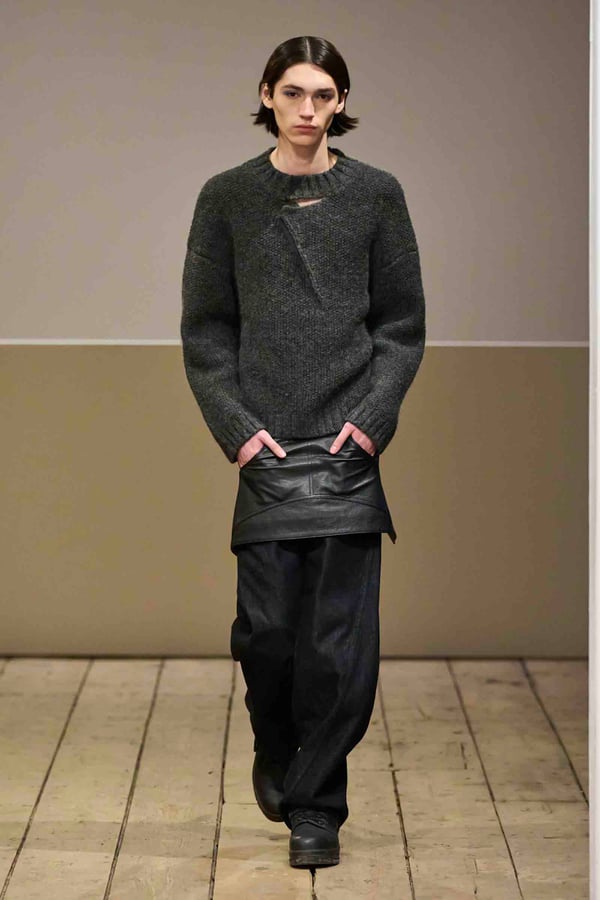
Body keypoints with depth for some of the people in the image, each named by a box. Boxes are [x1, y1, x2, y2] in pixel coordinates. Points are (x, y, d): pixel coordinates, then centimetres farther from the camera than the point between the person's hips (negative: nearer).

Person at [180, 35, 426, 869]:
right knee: (266, 625, 0)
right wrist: (236, 425, -5)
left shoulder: (376, 194, 5)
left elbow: (403, 323, 7)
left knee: (340, 635, -2)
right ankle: (275, 755, 31)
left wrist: (373, 417, -6)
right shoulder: (227, 197, 6)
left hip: (348, 442, 0)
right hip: (266, 446, 0)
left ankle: (316, 807, 11)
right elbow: (205, 329, 7)